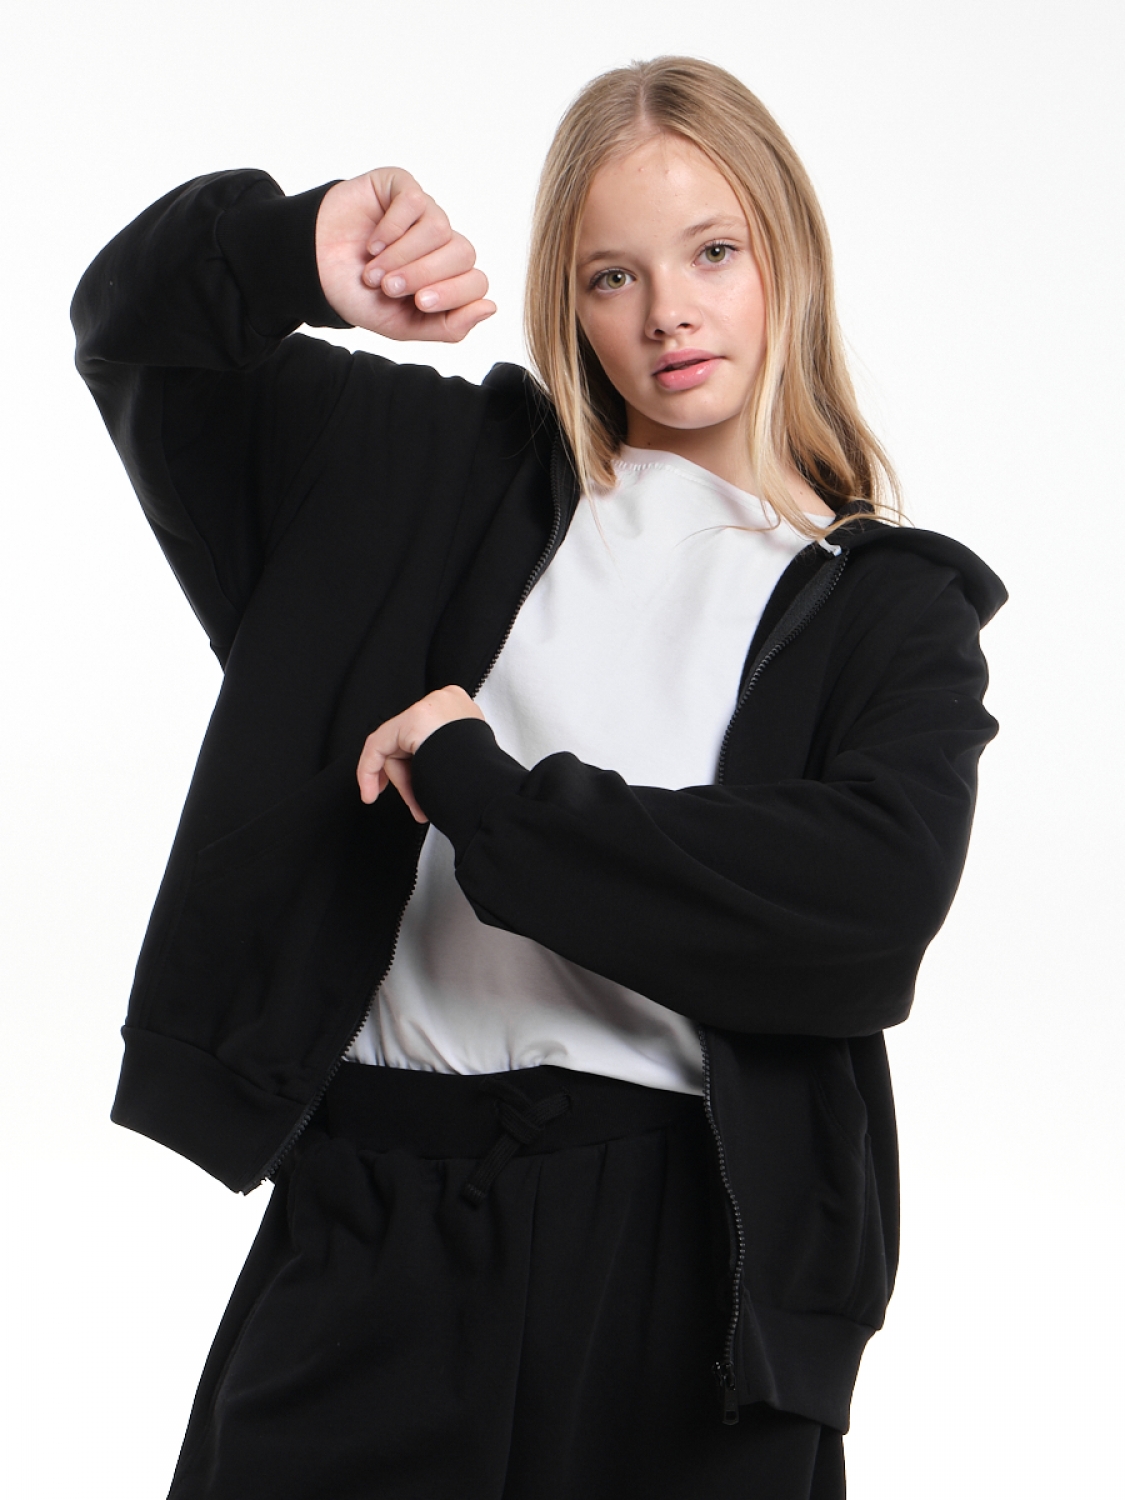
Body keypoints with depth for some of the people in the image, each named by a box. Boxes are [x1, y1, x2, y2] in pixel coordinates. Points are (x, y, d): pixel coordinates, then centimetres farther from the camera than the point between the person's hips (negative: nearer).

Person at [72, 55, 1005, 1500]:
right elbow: (138, 328, 11)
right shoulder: (448, 469, 10)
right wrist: (298, 257, -12)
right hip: (376, 1217, 2)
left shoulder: (893, 603, 4)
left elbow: (872, 904, -13)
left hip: (687, 1255, -1)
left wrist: (487, 793, -13)